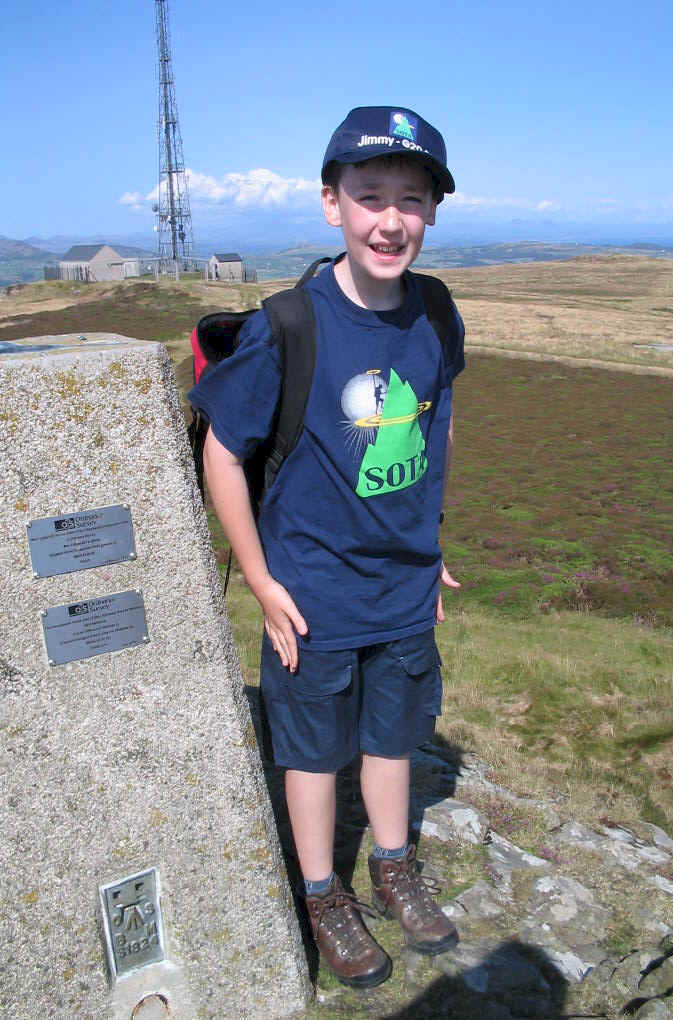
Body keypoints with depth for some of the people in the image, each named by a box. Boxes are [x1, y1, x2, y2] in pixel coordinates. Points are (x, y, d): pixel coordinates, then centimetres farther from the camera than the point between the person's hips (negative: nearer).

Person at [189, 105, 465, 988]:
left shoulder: (434, 316, -6)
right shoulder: (285, 328, -21)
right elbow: (223, 452, -13)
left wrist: (431, 547, 13)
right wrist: (262, 582, -10)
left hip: (407, 589, 4)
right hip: (315, 598, -4)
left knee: (393, 733, 22)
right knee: (316, 748, 16)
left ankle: (394, 868, 48)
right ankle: (323, 896, 41)